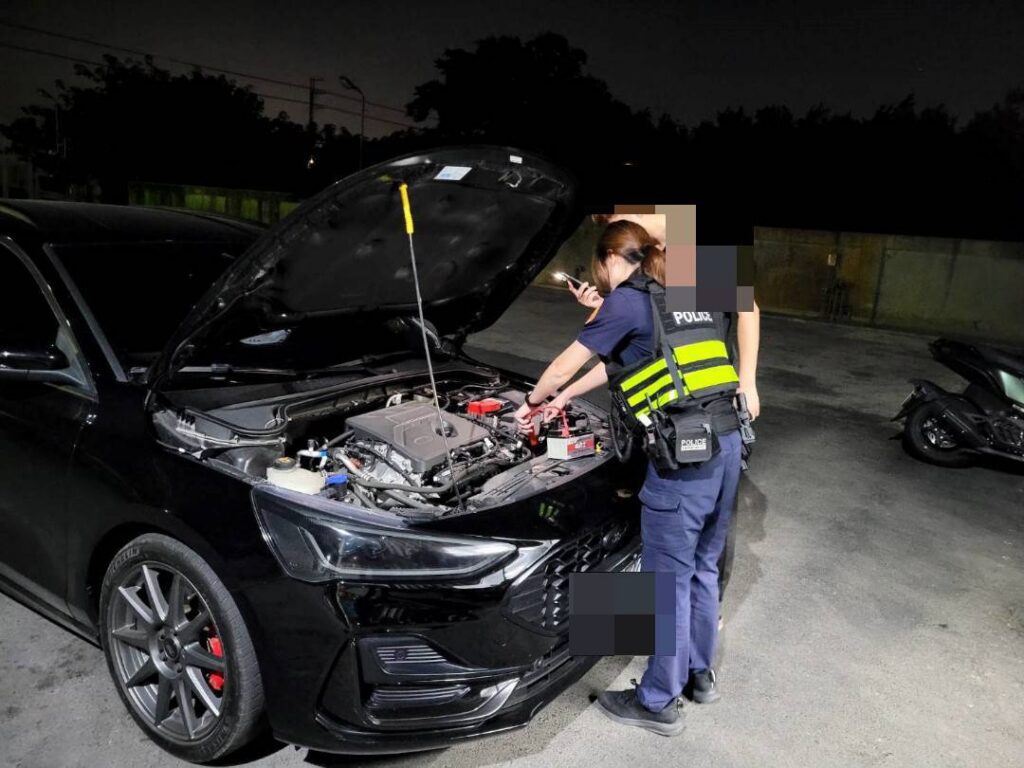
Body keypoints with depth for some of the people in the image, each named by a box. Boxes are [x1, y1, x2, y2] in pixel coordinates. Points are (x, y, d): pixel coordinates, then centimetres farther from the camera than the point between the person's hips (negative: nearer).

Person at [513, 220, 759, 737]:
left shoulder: (628, 301, -5)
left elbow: (564, 365, 3)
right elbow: (621, 361, 27)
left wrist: (531, 404, 23)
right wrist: (563, 399, 33)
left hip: (684, 456, -8)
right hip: (725, 443, 9)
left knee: (668, 581, 6)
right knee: (702, 567, 23)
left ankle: (659, 702, 23)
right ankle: (700, 673, 41)